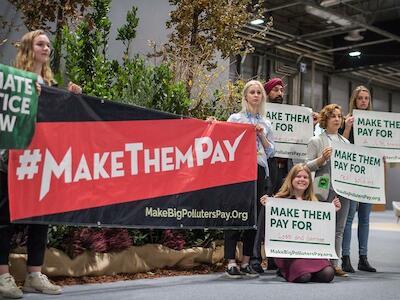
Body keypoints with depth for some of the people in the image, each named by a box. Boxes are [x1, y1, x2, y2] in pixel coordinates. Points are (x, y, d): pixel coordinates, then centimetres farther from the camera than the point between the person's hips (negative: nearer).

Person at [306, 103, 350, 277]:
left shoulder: (345, 142, 18)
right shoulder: (316, 141, 3)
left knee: (339, 229, 6)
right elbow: (308, 166, -2)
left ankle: (335, 264, 12)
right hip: (325, 190, -5)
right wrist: (322, 158, -18)